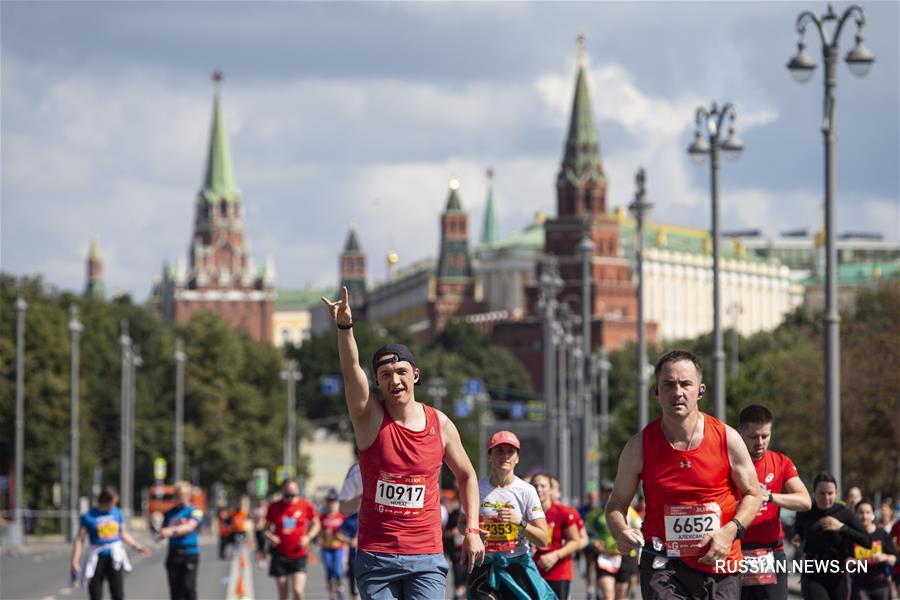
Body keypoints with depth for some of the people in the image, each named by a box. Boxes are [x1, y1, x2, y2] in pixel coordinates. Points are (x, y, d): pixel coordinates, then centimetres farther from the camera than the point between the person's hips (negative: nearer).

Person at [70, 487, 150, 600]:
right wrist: (75, 562, -9)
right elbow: (79, 540, -3)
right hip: (97, 558, -2)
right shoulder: (88, 517, -4)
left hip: (115, 558, 2)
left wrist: (137, 546, 17)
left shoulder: (117, 513, 7)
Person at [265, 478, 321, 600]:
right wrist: (270, 537, -11)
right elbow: (267, 528, 11)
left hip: (299, 555, -1)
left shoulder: (305, 506, 0)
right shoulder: (274, 507, 2)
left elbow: (316, 524, 13)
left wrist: (308, 537, -5)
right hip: (280, 555, 1)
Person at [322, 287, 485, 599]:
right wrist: (345, 327, -38)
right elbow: (351, 370, -21)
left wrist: (472, 530, 9)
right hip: (375, 556, 0)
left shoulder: (440, 424, 4)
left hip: (426, 556, 1)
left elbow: (467, 476, 18)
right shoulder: (370, 417, -2)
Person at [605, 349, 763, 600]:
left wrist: (731, 531, -11)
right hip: (663, 564, -1)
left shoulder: (727, 439, -3)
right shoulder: (640, 446, -3)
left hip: (720, 563, 2)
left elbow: (752, 494, 7)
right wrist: (621, 532, -16)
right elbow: (617, 504, 7)